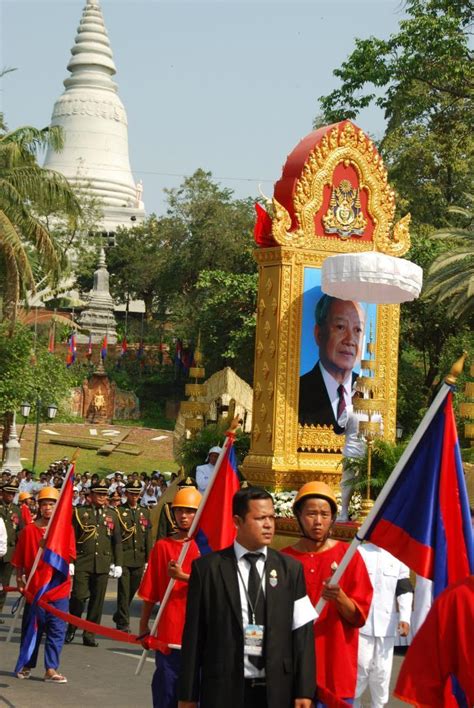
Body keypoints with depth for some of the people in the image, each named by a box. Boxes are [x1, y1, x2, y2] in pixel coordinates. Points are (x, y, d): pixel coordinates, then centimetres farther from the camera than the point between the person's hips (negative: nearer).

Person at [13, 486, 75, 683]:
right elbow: (19, 560, 5)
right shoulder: (29, 530, 0)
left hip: (59, 588, 1)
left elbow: (69, 555, -6)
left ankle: (51, 669, 6)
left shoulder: (66, 529, 2)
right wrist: (20, 579, 1)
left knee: (57, 630, 0)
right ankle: (26, 665, 24)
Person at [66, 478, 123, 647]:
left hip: (103, 564, 3)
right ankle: (71, 629, 13)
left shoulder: (112, 515, 12)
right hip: (82, 562, -3)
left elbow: (117, 541, 13)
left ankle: (90, 635, 12)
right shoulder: (79, 512, 4)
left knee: (97, 600, 3)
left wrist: (118, 563, 7)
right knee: (79, 596, -9)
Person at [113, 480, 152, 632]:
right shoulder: (118, 512, 1)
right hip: (123, 558, -4)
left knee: (132, 591, 12)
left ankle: (119, 616, 32)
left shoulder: (145, 513, 14)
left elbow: (148, 538, 14)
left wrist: (148, 559, 10)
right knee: (124, 591, -7)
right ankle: (123, 624, -3)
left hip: (139, 560, 4)